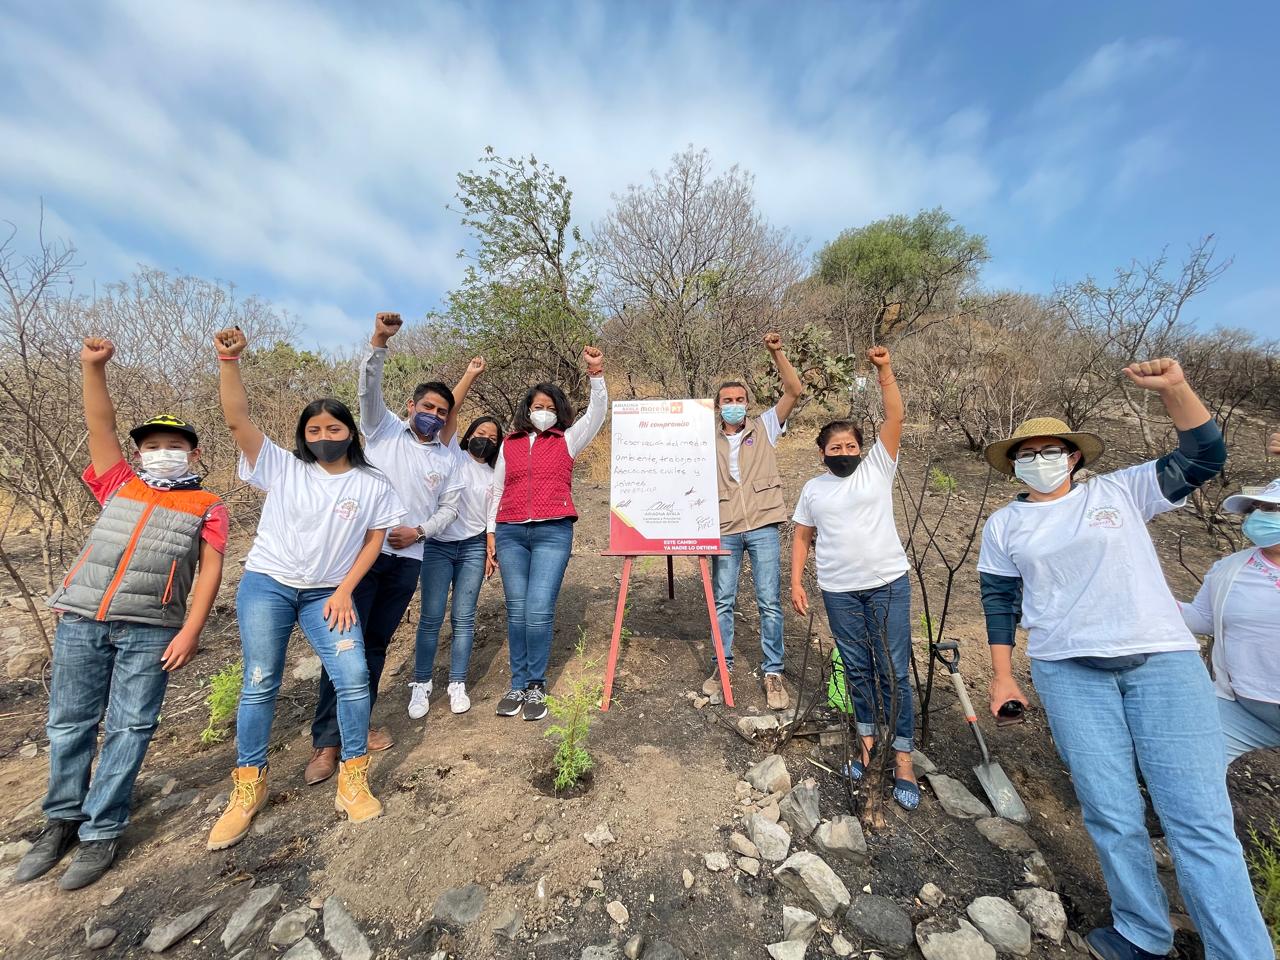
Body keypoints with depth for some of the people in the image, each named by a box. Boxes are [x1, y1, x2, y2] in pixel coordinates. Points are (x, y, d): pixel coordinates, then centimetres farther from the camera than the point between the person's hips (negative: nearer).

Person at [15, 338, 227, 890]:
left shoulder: (206, 507, 5)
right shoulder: (118, 486, 15)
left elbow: (210, 570, -3)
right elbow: (100, 424, 7)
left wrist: (191, 630, -11)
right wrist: (93, 366, -4)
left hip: (151, 629, -3)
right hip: (81, 618, 3)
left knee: (129, 728, 2)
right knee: (69, 721, 12)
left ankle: (102, 831, 15)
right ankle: (62, 820, 30)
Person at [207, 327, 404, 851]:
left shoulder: (372, 485, -2)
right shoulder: (282, 466, -1)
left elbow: (374, 539, 1)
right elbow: (237, 420, -11)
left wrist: (345, 591, -5)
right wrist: (229, 361, -22)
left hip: (329, 594, 0)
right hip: (266, 584, 1)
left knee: (354, 677, -9)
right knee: (260, 684, 4)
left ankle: (353, 780, 8)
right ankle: (248, 788, 25)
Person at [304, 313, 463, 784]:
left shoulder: (448, 459, 12)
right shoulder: (383, 428, 6)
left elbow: (449, 506, 10)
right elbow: (369, 388, -10)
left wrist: (419, 531, -6)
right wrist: (379, 342, -24)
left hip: (408, 559, 3)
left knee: (377, 642, 12)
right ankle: (326, 741, 9)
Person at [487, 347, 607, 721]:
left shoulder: (567, 440, 10)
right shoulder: (509, 444, 16)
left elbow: (596, 414, -2)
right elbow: (497, 489, 17)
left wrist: (596, 374, -15)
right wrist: (491, 532, 12)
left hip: (553, 532, -2)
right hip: (510, 533, 3)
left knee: (539, 610, -7)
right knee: (517, 611, 5)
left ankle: (536, 686, 11)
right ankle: (518, 684, 19)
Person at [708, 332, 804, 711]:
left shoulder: (764, 428, 9)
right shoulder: (709, 443, 12)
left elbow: (794, 391, -2)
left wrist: (776, 353, -11)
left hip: (763, 528, -1)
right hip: (725, 531, 2)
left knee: (770, 602, 1)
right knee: (722, 601, 8)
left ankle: (773, 672, 15)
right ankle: (722, 665, 24)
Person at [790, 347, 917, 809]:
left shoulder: (877, 468, 1)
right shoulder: (813, 489, 6)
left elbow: (895, 417, -9)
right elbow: (802, 536, 9)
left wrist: (884, 370, -16)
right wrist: (796, 582, 3)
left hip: (888, 585, -2)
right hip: (839, 593, 2)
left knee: (894, 672, 3)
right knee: (858, 670, 15)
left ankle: (903, 759, 16)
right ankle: (866, 737, 33)